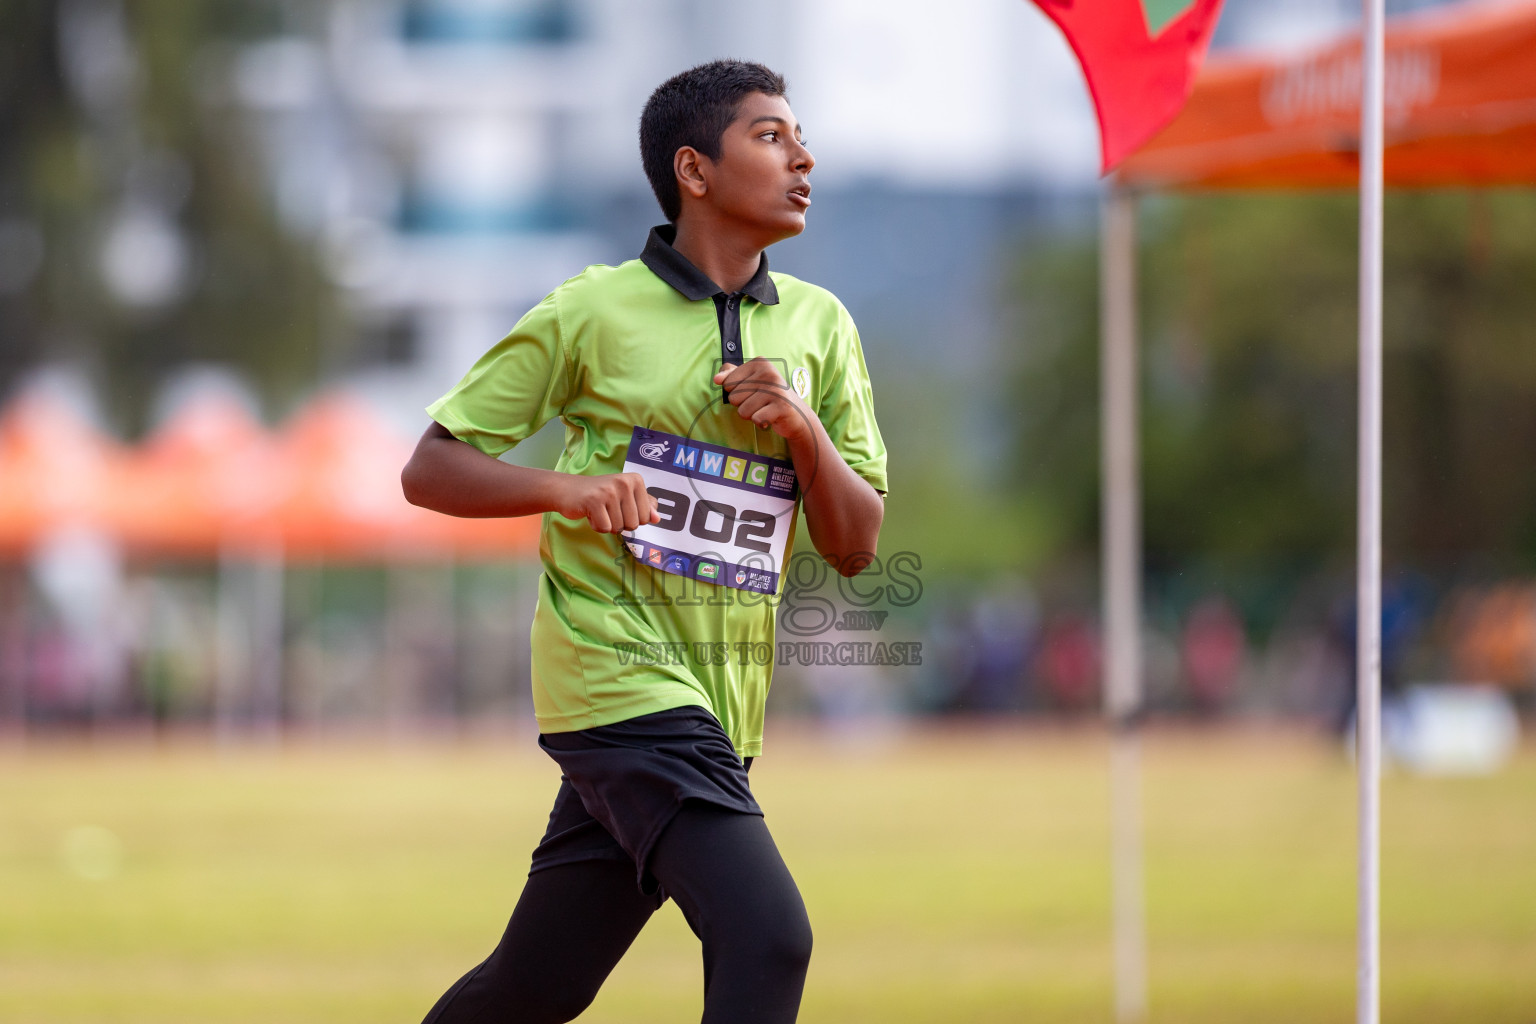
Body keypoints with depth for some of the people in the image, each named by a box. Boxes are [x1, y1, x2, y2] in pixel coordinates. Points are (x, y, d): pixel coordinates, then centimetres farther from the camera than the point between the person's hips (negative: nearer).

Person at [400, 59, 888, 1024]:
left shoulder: (819, 325, 9)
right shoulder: (593, 311, -4)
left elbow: (854, 545, 10)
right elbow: (430, 469, -1)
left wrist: (804, 430, -9)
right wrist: (566, 486, -19)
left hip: (720, 708, 6)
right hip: (619, 679, -6)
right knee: (767, 938, -22)